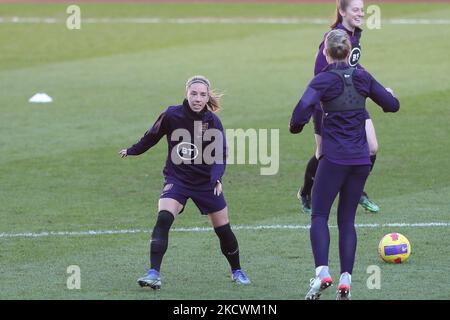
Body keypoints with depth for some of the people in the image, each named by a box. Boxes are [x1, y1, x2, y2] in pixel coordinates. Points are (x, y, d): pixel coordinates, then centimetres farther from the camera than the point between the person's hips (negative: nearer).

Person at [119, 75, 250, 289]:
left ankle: (236, 271, 33)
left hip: (206, 182, 1)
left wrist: (216, 178, -29)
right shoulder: (171, 115, -12)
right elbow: (153, 136, 7)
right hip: (177, 178, -1)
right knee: (163, 219, -25)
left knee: (223, 229, 8)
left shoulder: (213, 121, -12)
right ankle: (154, 274, -25)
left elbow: (220, 155, -12)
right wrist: (131, 151, 19)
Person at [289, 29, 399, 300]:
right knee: (347, 219, 10)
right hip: (361, 159, 4)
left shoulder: (324, 80, -9)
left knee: (320, 215, 2)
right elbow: (392, 105, 11)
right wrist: (390, 94, 33)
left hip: (334, 158, -4)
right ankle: (346, 279, 1)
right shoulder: (362, 77, 4)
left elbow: (304, 108, -25)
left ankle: (322, 272, -17)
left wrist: (295, 126, -5)